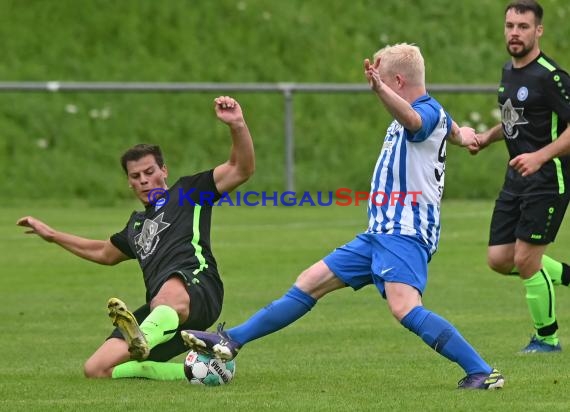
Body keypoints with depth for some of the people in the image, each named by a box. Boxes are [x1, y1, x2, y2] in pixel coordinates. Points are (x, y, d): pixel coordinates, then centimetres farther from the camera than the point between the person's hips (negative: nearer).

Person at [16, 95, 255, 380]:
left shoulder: (188, 191, 19)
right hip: (158, 314, 8)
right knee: (97, 369, -11)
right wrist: (52, 235, 62)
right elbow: (105, 253, 57)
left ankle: (143, 340, -80)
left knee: (170, 295, -46)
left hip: (197, 287, -8)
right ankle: (192, 370, -15)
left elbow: (242, 169, 7)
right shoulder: (137, 224, 37)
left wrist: (237, 125, -10)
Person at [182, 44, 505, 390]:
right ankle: (231, 341, 18)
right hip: (380, 234, 10)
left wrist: (379, 89, -55)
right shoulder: (429, 114, 17)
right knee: (310, 283, 12)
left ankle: (483, 373, -25)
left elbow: (411, 120, -40)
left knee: (405, 307, -29)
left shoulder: (429, 111, -12)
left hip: (405, 235, -10)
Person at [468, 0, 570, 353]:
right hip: (517, 178, 9)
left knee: (525, 260, -7)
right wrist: (487, 137, 11)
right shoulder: (509, 71, 11)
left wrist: (540, 156, -28)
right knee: (499, 259, 6)